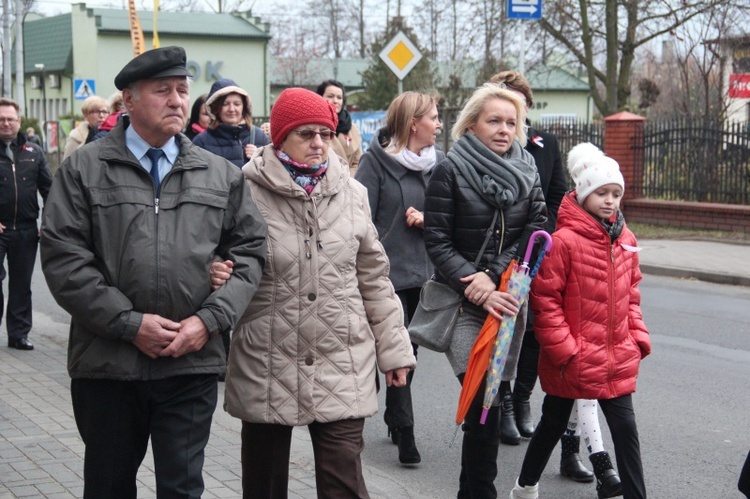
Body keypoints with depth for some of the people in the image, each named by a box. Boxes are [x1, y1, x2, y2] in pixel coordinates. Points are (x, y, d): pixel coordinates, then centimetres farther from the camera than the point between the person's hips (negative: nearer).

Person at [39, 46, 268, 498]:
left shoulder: (222, 176, 10)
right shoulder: (84, 169, 2)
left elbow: (250, 252, 9)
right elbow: (63, 258, -5)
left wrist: (210, 319, -7)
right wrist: (130, 324, -12)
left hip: (192, 365, 1)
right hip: (106, 364, 0)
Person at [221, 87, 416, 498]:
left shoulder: (351, 194, 6)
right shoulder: (248, 193, -6)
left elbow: (373, 278, 12)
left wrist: (393, 348, 12)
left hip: (342, 367, 2)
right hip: (267, 368, -1)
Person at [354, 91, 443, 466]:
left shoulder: (438, 162, 8)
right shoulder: (376, 161, -8)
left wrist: (427, 219, -7)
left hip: (424, 272, 5)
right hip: (386, 272, -5)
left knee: (409, 349, 14)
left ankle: (394, 417, 31)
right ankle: (404, 429, 1)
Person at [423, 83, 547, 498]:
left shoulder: (526, 172, 8)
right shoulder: (451, 171, -4)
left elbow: (535, 233, 2)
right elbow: (437, 241, -7)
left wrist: (493, 274, -11)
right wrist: (477, 287, -16)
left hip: (507, 299, 4)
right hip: (462, 299, -4)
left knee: (491, 401, 6)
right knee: (483, 402, -14)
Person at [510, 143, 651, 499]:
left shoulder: (625, 240, 4)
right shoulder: (564, 241, -17)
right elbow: (544, 300, -16)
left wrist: (638, 337, 7)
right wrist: (563, 349, -16)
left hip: (617, 360, 4)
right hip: (571, 363, -4)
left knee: (625, 429, 2)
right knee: (554, 425, 15)